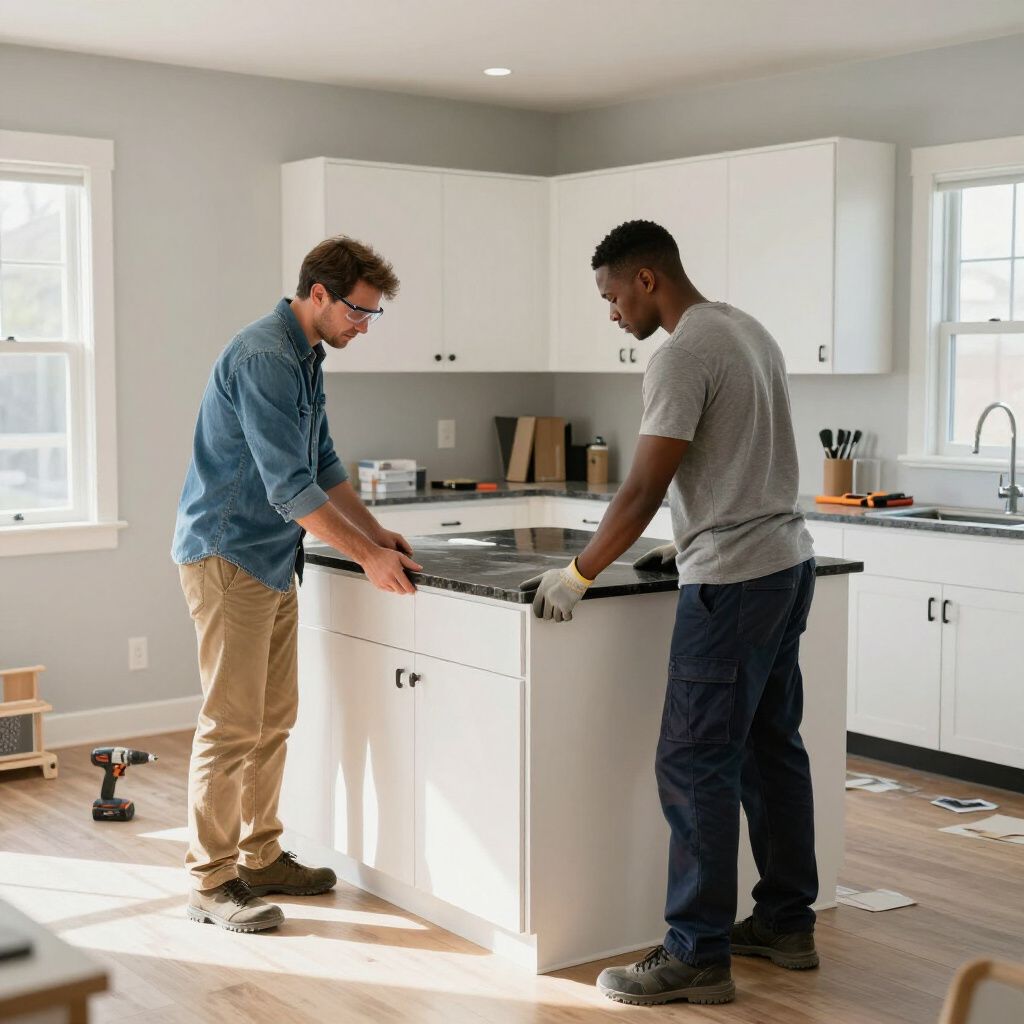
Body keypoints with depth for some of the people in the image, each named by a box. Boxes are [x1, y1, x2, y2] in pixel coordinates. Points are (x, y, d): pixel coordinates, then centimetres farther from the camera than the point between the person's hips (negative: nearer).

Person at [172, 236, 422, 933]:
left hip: (273, 559, 10)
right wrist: (367, 555, -21)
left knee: (274, 719, 13)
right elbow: (290, 486, -24)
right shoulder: (264, 359, -20)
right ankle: (212, 882, 2)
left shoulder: (308, 358, 13)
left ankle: (260, 858, 23)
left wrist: (374, 529, 10)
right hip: (228, 555, -10)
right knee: (232, 725, -6)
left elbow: (323, 463, 20)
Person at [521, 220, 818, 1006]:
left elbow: (644, 491, -19)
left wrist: (580, 575, -11)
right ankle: (787, 923, 26)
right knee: (771, 748, 16)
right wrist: (692, 546, 23)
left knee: (695, 764, -5)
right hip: (788, 564, 10)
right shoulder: (748, 331, 14)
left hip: (735, 583, -10)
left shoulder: (684, 356, -16)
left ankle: (698, 957, 1)